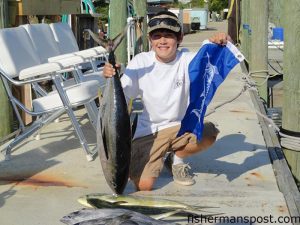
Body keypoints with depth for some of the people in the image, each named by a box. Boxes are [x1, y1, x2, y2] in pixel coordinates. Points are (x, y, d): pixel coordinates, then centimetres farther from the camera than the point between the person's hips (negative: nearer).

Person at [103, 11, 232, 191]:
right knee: (143, 185, -18)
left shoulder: (187, 60, -9)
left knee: (209, 134, -30)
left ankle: (176, 159, 4)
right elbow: (121, 97, -11)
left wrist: (221, 45, -40)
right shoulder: (140, 62, -9)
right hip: (148, 131, -1)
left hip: (181, 126, 1)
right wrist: (111, 79, -30)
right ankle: (160, 158, 20)